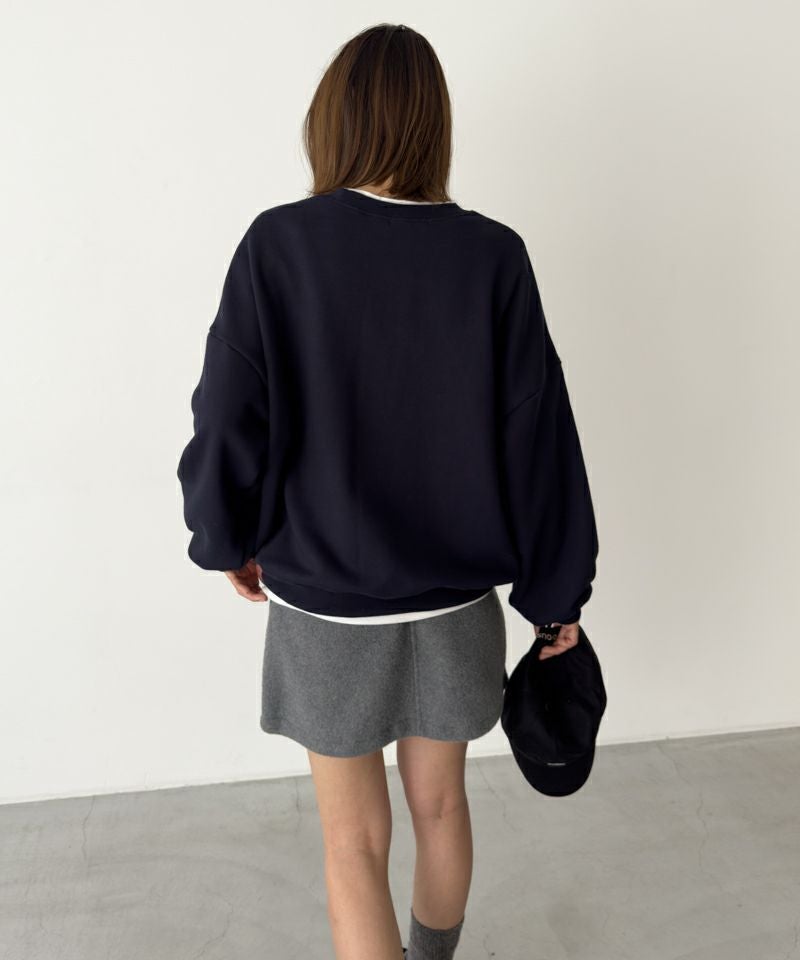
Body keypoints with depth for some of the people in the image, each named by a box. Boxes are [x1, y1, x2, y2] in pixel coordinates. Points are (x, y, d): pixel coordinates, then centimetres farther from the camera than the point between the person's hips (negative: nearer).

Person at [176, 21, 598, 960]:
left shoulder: (277, 245, -13)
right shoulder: (493, 255, -9)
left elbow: (231, 420, -11)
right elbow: (537, 436, -8)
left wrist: (231, 539, 8)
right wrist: (558, 591, 4)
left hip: (326, 607, -2)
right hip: (453, 601, 3)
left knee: (355, 841, 16)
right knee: (439, 804, 25)